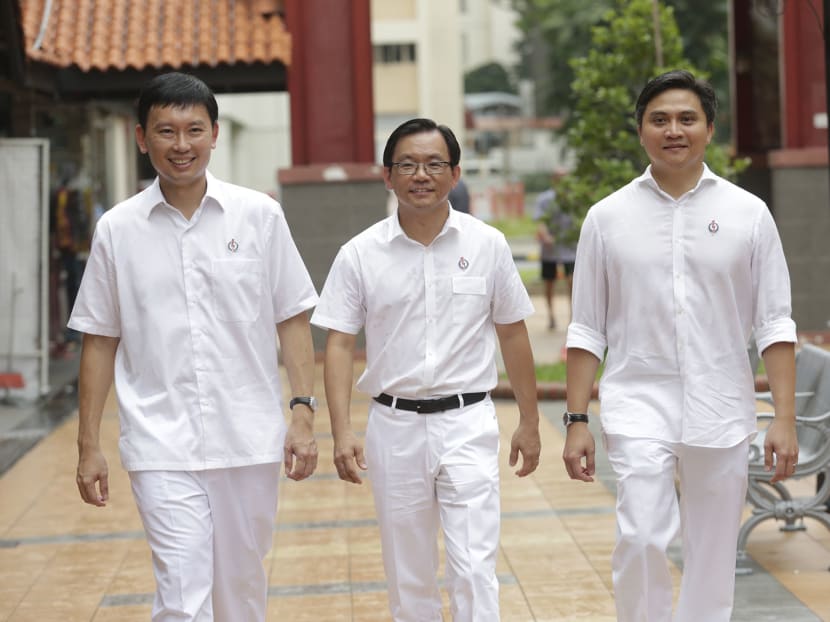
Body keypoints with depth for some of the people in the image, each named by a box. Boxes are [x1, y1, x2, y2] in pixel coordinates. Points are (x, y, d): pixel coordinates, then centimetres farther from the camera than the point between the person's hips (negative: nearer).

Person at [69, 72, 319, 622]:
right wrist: (89, 446, 5)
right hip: (161, 446, -1)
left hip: (250, 439, 1)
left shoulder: (259, 215, 1)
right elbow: (100, 342, 6)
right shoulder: (118, 230, 2)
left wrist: (304, 414, -3)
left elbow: (293, 319, 5)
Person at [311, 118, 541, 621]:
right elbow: (340, 344, -3)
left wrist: (529, 421, 10)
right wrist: (342, 432, -12)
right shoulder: (360, 254, -2)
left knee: (475, 570, -8)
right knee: (409, 577, 12)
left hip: (468, 423, -1)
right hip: (395, 426, 1)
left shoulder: (487, 245, -1)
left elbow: (512, 333, 7)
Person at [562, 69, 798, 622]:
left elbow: (775, 324, 3)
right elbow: (587, 329, 6)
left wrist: (785, 419, -4)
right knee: (641, 539, -17)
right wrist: (577, 421, 1)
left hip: (721, 411, 1)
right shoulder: (608, 217, 3)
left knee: (713, 559, 7)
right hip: (639, 405, -1)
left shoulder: (748, 214, 3)